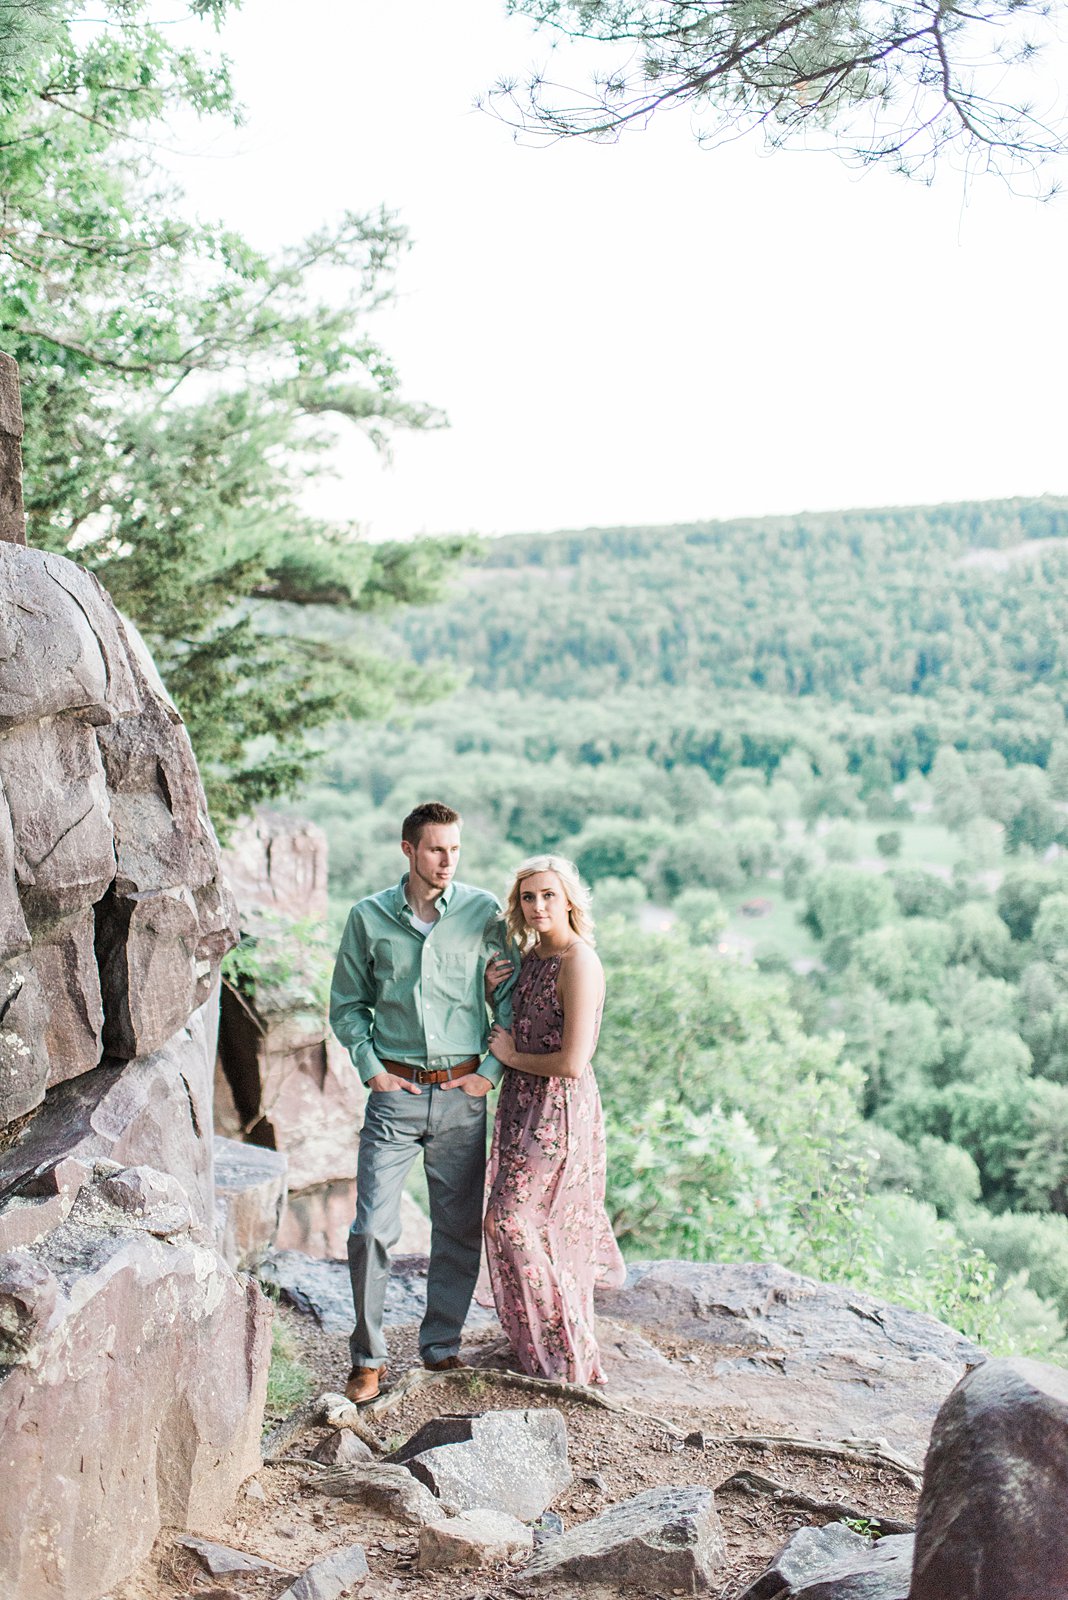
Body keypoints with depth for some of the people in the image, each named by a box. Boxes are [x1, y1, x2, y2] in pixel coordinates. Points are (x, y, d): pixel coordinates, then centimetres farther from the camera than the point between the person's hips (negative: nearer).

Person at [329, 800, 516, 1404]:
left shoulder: (483, 912, -1)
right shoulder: (369, 917, 0)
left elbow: (512, 999, 5)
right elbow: (347, 1004, 9)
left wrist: (492, 1070, -2)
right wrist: (371, 1067, -1)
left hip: (463, 1093, 1)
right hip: (395, 1093, 0)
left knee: (460, 1230, 9)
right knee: (372, 1229, -4)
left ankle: (443, 1347, 26)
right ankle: (369, 1357, 13)